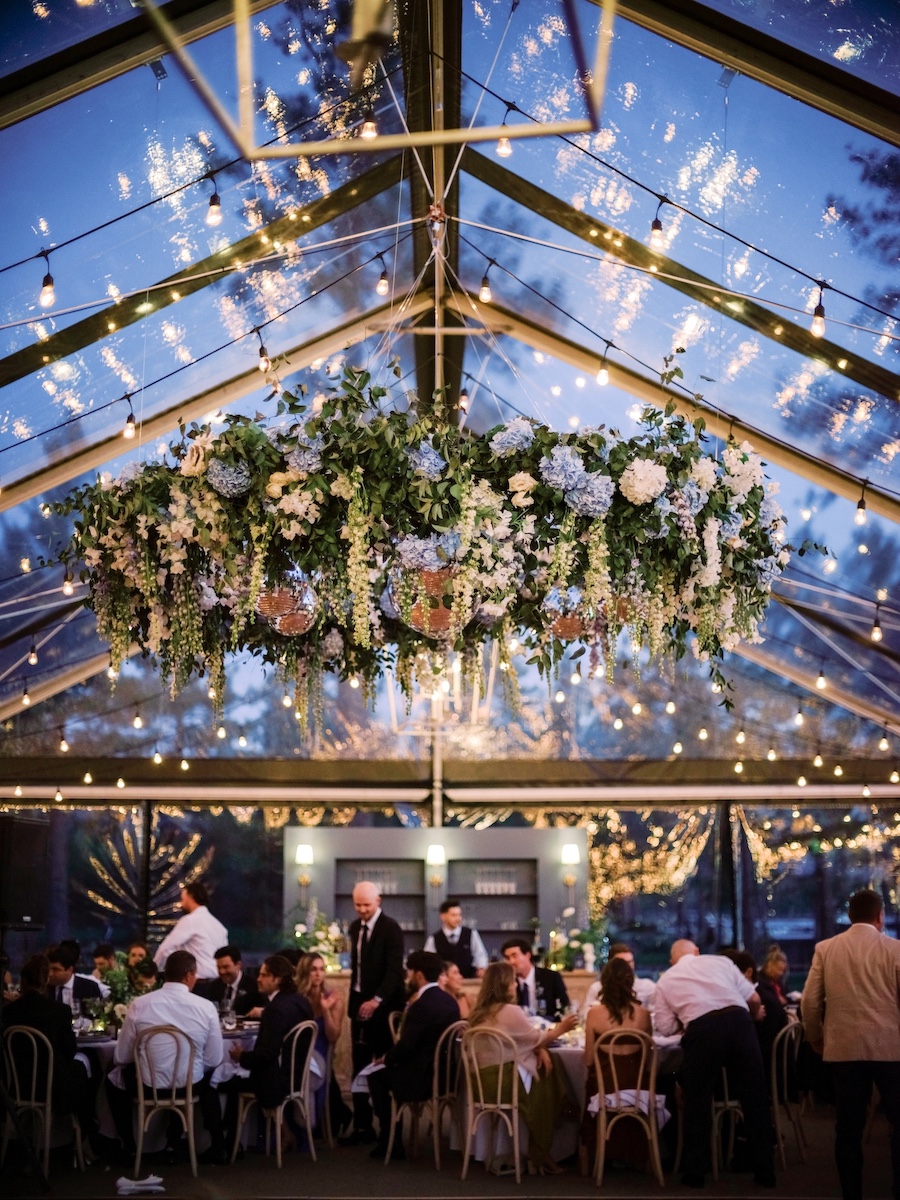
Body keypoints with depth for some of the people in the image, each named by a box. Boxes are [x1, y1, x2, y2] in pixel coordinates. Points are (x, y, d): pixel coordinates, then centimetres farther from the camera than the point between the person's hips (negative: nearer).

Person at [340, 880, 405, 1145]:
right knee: (360, 1069, 6)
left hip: (382, 1006, -6)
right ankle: (362, 1126, 12)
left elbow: (394, 970, -17)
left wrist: (376, 1000, -26)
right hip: (360, 1004, 6)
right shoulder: (355, 927, 13)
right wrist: (354, 999, 9)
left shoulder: (391, 928, -9)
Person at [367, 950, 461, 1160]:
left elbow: (405, 1046, -19)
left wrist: (386, 1059, -2)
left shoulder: (422, 1005, -21)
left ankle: (389, 1143, 19)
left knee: (377, 1076, 12)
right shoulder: (450, 1001, 7)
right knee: (388, 1070, 26)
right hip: (444, 1075, 9)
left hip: (423, 1079, -9)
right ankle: (390, 1140, 31)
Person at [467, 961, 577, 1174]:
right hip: (505, 1080, -8)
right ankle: (539, 1157, 17)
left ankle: (538, 1153, 22)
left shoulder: (481, 1011, 11)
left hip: (483, 1078, 8)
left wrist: (540, 1048, 4)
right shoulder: (510, 1011, -16)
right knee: (549, 1087, 13)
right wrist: (560, 1029, 14)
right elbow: (537, 1037, -1)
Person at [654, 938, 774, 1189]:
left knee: (698, 1102, 16)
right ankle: (765, 1172, 20)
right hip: (739, 1021, 1)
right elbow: (753, 998, 20)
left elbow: (664, 1026, 16)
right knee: (754, 1098, 13)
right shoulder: (719, 961, 22)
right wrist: (752, 1017, 42)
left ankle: (694, 1173, 21)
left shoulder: (665, 980, 22)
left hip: (702, 1031, -1)